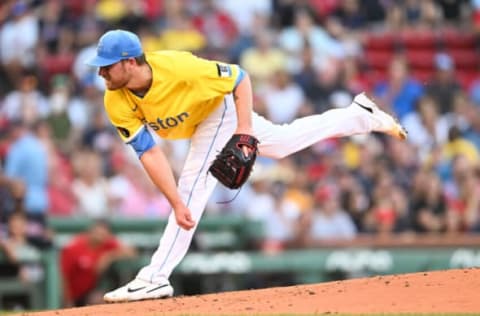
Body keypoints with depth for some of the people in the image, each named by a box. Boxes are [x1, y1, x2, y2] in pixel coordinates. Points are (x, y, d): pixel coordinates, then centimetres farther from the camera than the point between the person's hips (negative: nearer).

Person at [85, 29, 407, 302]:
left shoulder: (176, 68, -41)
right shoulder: (117, 104, -27)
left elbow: (240, 77, -27)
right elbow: (149, 153, -28)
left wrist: (245, 129, -34)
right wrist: (177, 204, -36)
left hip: (222, 107, -6)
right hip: (198, 121, 6)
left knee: (193, 183, -18)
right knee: (280, 142, 21)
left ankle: (155, 279, -11)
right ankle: (359, 116, 41)